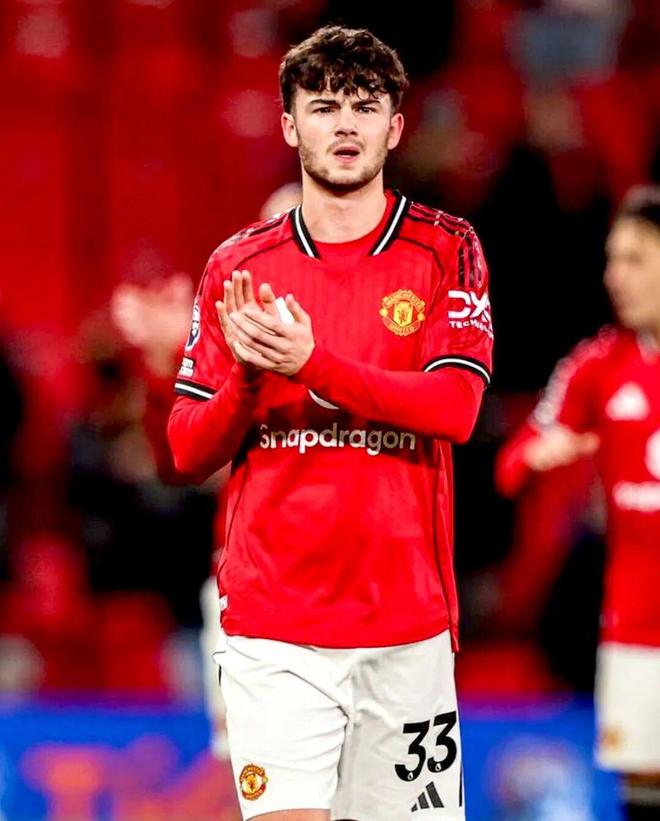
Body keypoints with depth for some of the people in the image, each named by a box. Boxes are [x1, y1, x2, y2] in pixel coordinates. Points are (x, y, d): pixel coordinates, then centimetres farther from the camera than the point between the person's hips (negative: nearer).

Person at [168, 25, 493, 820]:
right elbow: (188, 450, 6)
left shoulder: (445, 250, 4)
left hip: (407, 628, 0)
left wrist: (311, 364, -21)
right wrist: (246, 377, -14)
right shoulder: (238, 267, 8)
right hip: (271, 626, 0)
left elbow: (455, 408, -11)